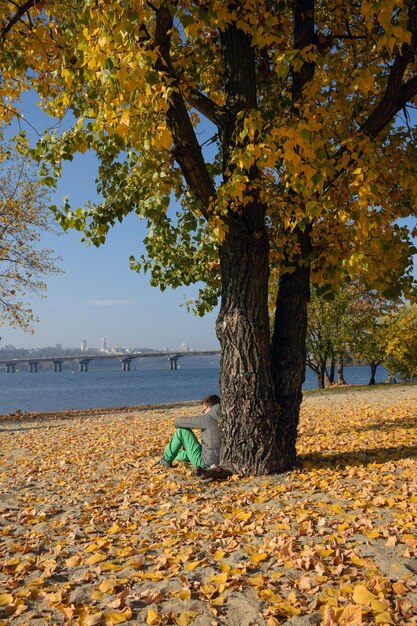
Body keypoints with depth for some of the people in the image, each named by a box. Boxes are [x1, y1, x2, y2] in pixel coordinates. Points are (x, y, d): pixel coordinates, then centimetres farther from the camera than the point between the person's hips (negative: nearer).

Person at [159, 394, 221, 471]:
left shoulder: (208, 419, -16)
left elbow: (180, 422, -11)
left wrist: (177, 423, 13)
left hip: (205, 463, -8)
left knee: (182, 431, -1)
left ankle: (166, 459, 14)